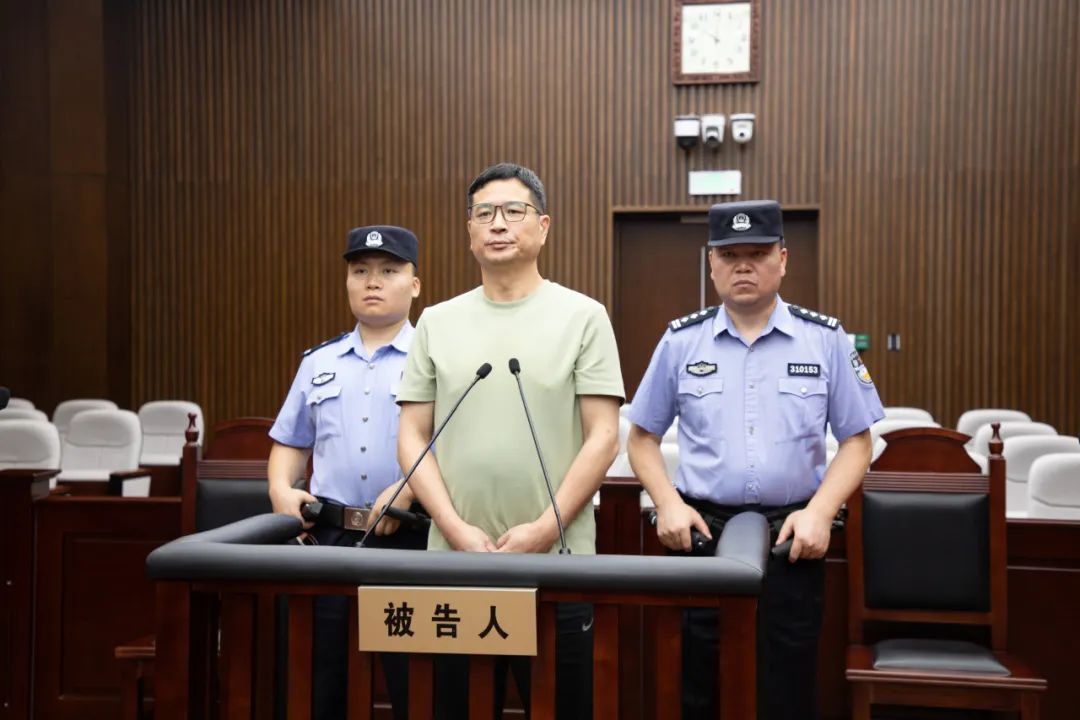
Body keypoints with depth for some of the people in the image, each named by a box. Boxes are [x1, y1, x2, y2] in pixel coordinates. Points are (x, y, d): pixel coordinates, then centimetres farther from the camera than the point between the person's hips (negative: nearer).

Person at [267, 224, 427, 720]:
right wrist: (281, 489, 2)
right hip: (328, 536, 4)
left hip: (409, 540, -4)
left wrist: (408, 490, -19)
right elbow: (290, 442, 20)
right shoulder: (319, 362, 14)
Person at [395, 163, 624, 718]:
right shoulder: (437, 322, 8)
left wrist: (544, 529, -13)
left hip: (557, 564, -2)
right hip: (454, 560, 3)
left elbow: (602, 438, -5)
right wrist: (456, 529, -8)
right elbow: (413, 438, 5)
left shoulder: (583, 317, 0)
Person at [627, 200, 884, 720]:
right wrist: (668, 503, -6)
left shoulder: (825, 339, 1)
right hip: (701, 531, 1)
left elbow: (856, 441, 4)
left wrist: (819, 512, -9)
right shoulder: (681, 340, 2)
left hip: (791, 536, 0)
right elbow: (642, 436, 8)